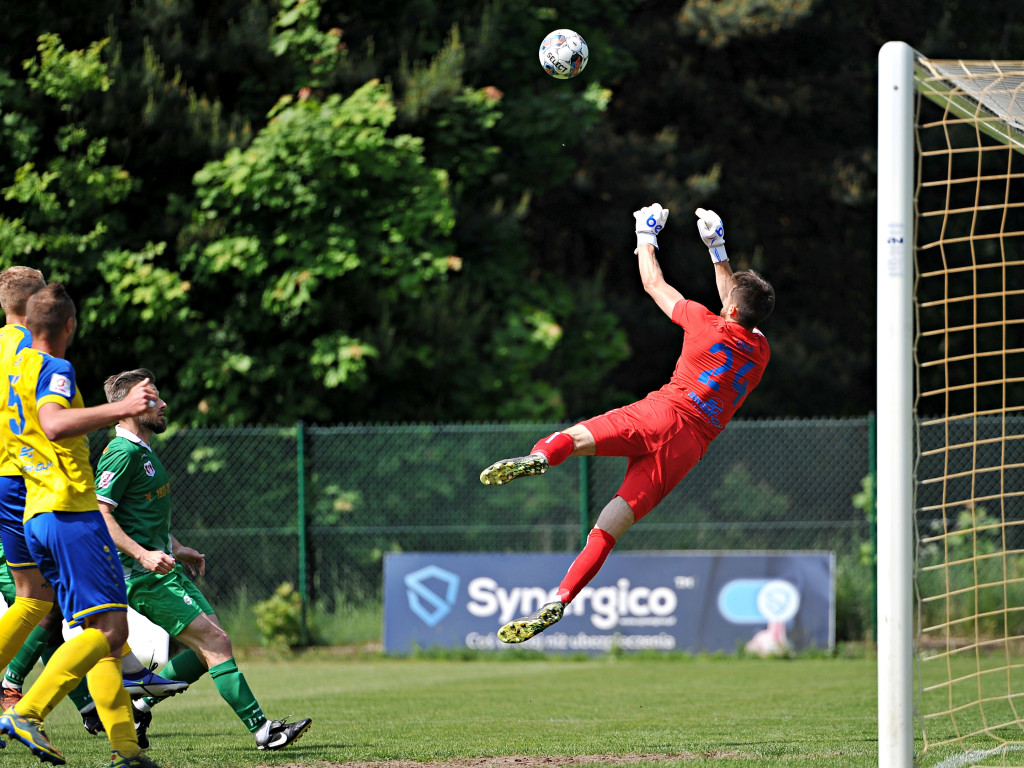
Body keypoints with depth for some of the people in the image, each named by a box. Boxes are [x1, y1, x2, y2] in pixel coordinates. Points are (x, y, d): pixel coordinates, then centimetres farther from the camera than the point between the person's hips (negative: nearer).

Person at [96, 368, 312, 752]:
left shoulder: (144, 452, 18)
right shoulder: (122, 453, -14)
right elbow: (99, 515, -21)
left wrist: (178, 549, 24)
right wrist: (142, 554, -28)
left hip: (162, 566, 10)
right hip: (144, 576, -10)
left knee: (210, 645, 6)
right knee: (214, 642, -14)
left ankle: (139, 706, 14)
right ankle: (262, 730, -15)